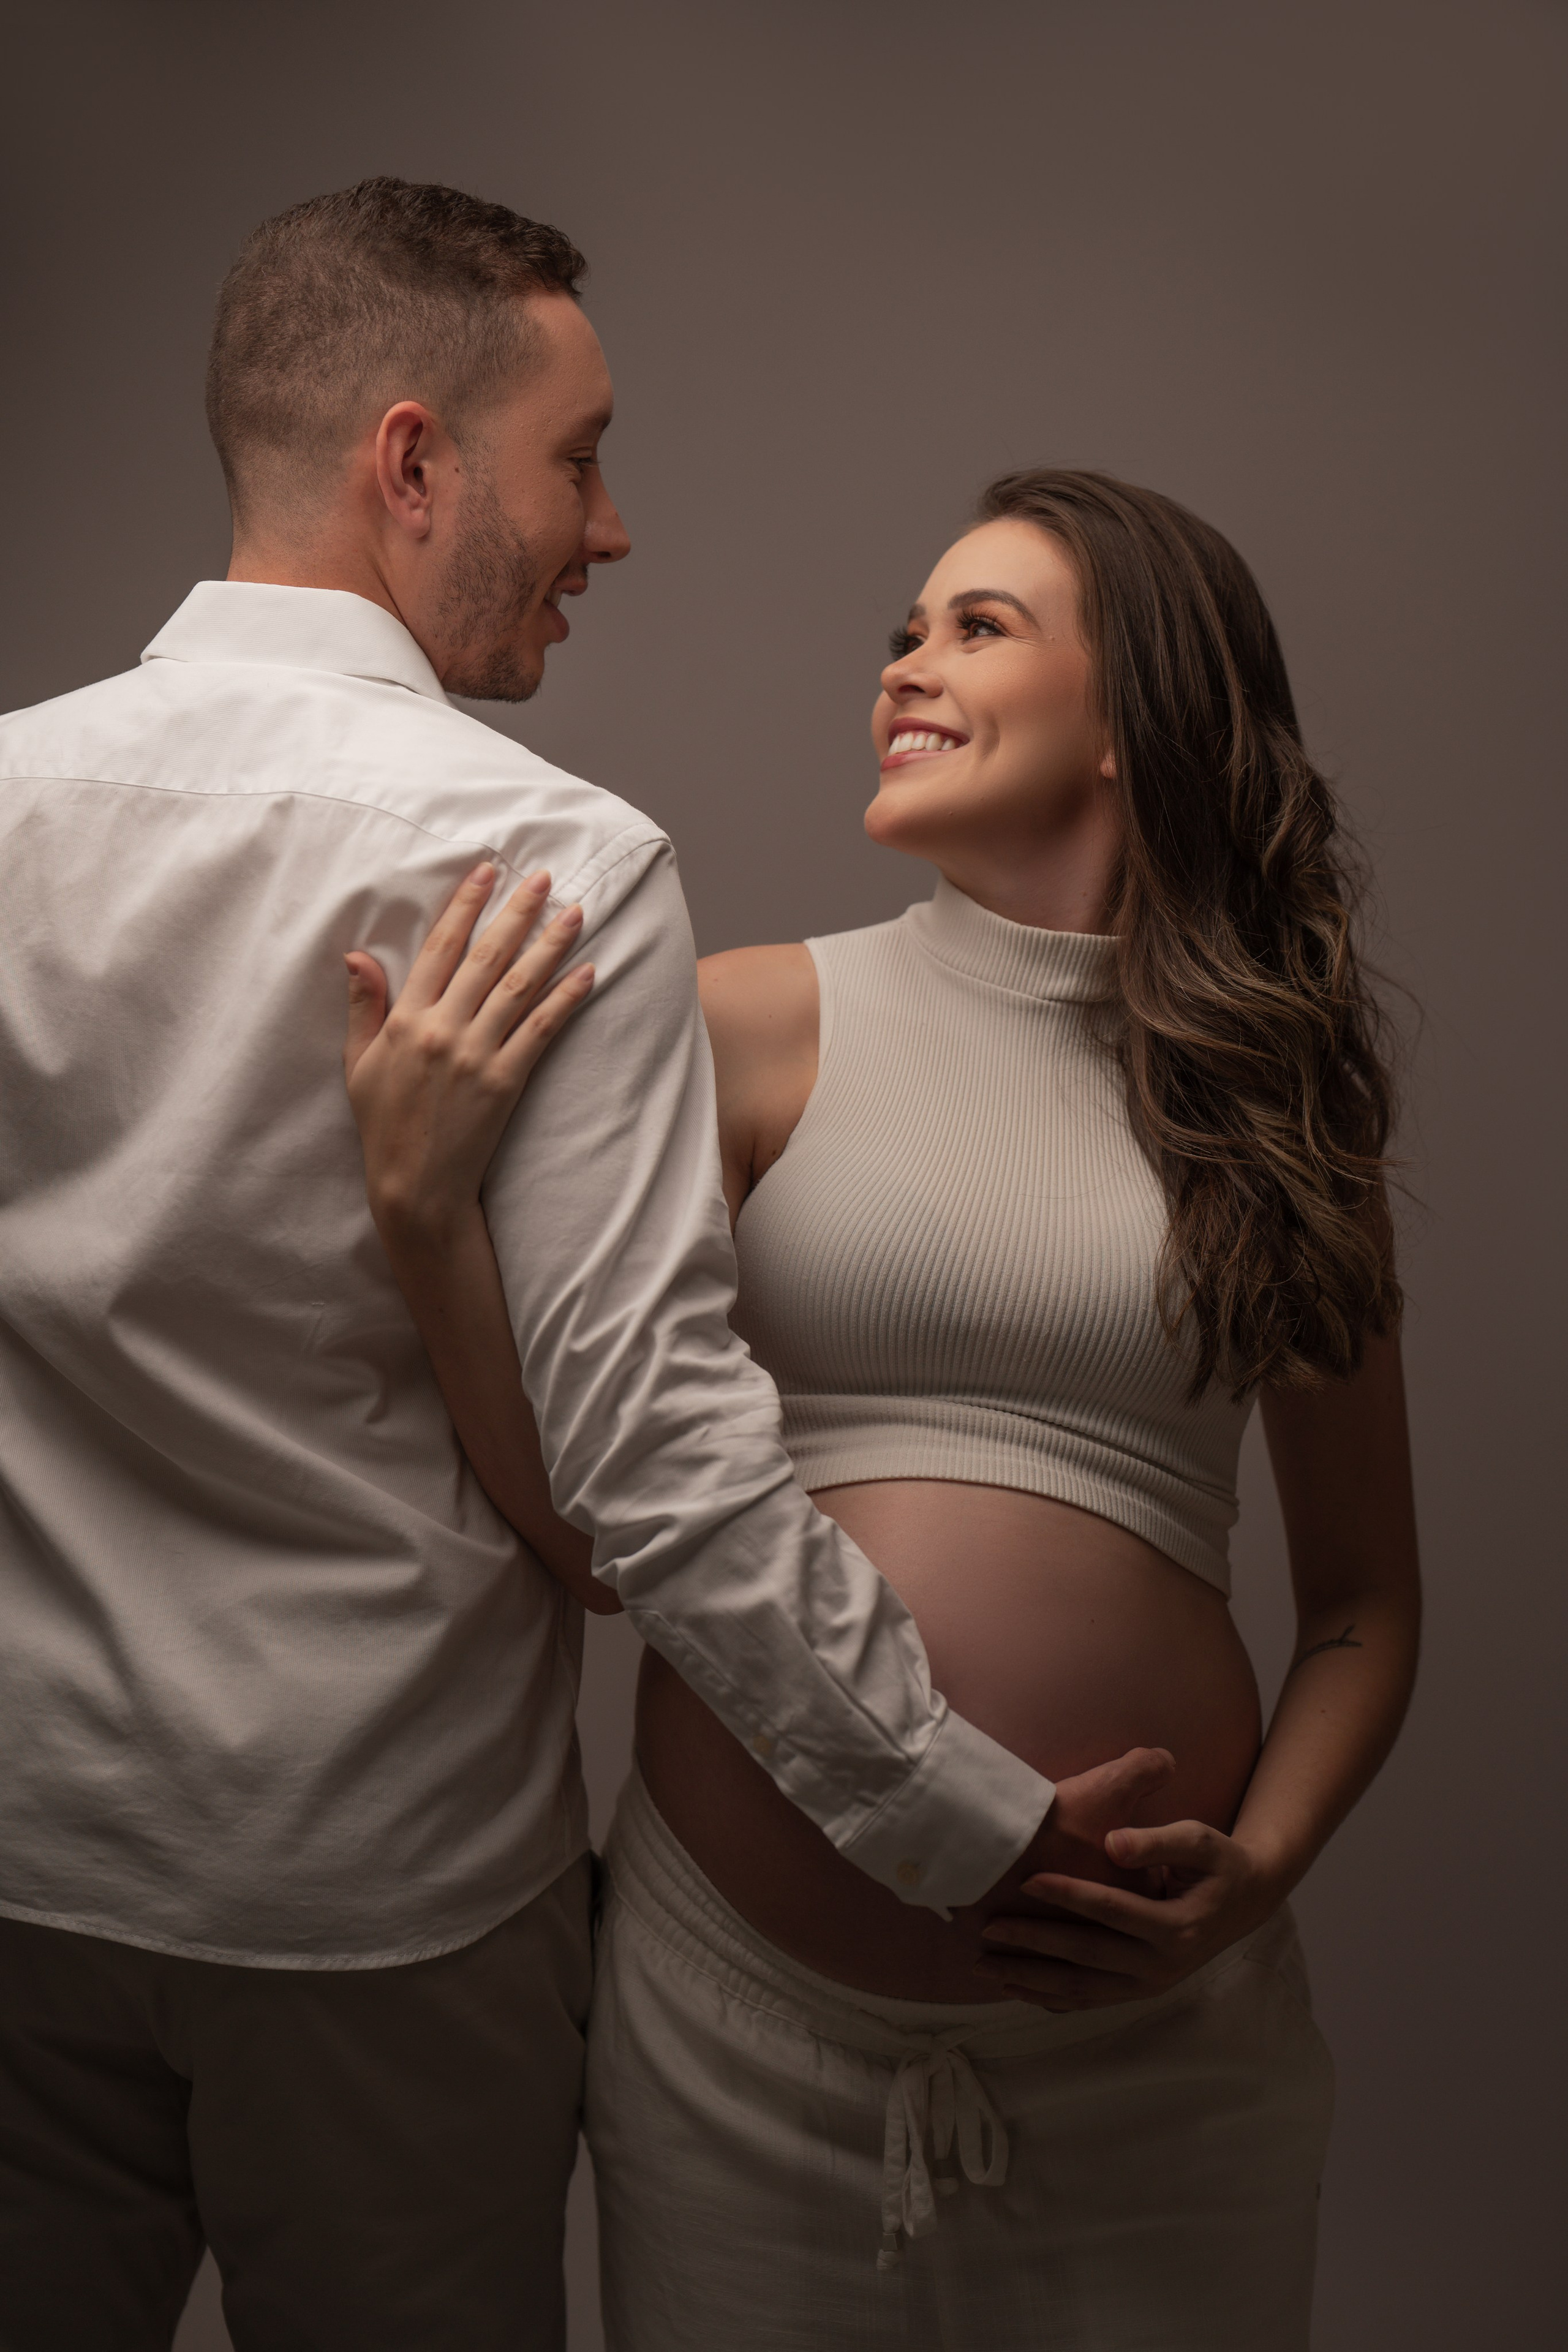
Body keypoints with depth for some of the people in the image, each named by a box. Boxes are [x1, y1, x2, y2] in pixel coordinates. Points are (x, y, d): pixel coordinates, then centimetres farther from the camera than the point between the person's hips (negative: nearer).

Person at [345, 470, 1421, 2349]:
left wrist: (1257, 1876, -7)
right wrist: (423, 1208, -17)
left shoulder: (1276, 1097, 2)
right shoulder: (755, 1027, -2)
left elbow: (1363, 1605, 8)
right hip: (738, 1999, 0)